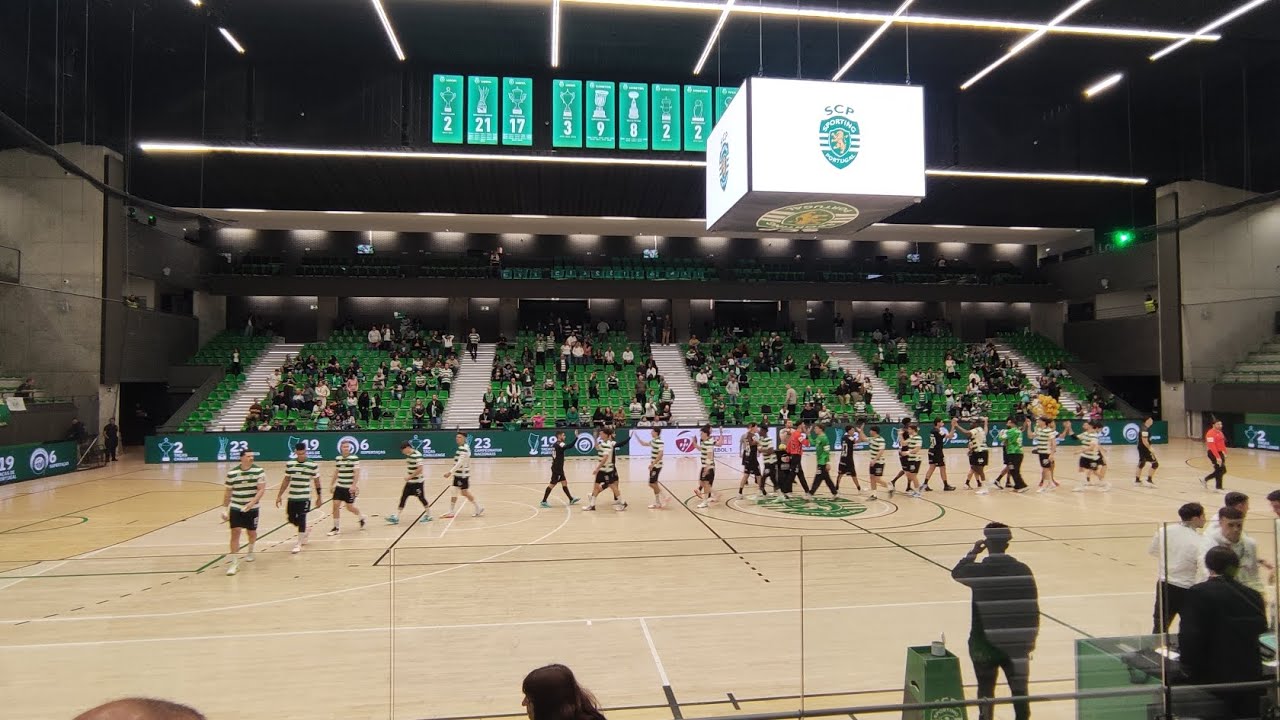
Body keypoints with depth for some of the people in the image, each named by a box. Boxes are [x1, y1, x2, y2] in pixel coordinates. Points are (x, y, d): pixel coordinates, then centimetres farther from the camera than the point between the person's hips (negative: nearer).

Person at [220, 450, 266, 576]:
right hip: (235, 508, 0)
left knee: (252, 532, 14)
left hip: (252, 509, 0)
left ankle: (250, 551, 44)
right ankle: (234, 563, -4)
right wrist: (224, 509, 6)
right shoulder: (232, 473, -4)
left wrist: (252, 503, -25)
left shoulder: (259, 471, -9)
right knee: (235, 532, -10)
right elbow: (228, 492, 7)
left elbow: (261, 489, -13)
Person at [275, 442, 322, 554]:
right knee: (292, 519, 12)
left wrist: (319, 496, 3)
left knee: (301, 519, -4)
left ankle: (299, 544, 10)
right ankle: (305, 531, 40)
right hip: (292, 497, 4)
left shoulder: (312, 465, -8)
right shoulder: (289, 464, 1)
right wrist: (279, 495, 9)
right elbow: (286, 481, 10)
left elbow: (316, 482, 1)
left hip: (305, 497, -4)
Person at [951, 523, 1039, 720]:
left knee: (986, 690, 16)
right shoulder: (1022, 570, -8)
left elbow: (956, 573, 11)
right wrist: (1030, 640, 9)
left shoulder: (976, 571, -13)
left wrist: (973, 553, 17)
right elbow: (1033, 609, -3)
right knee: (1019, 690, 15)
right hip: (1016, 643, 2)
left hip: (984, 643, -1)